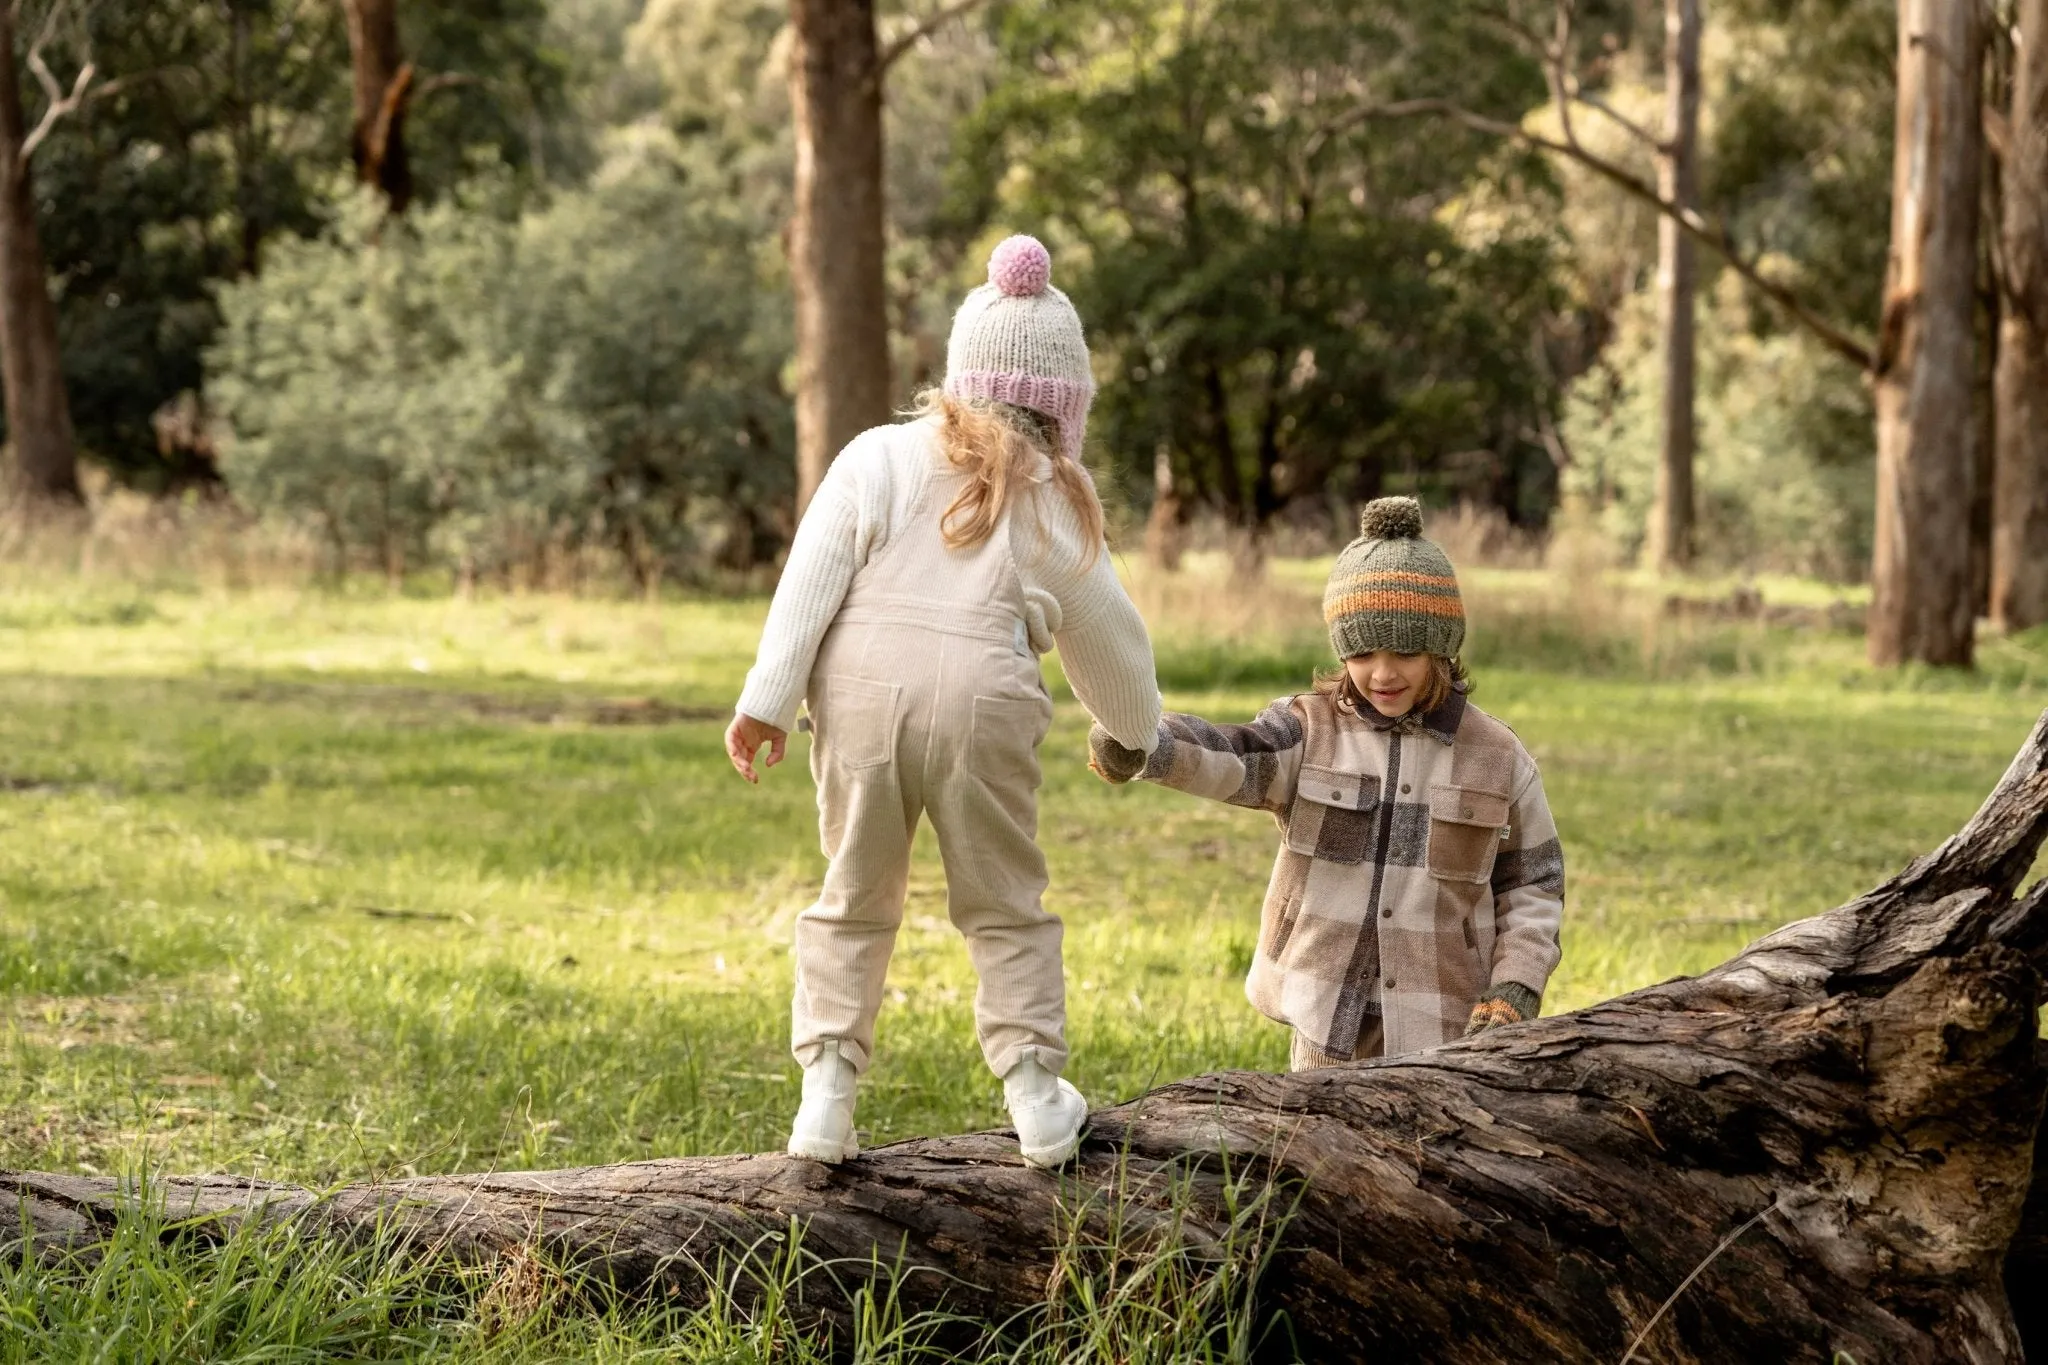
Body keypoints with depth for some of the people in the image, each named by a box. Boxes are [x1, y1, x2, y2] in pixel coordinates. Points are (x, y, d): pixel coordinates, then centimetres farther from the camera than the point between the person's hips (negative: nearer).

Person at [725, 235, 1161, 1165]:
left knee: (854, 899, 12)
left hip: (861, 690, 1)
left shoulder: (877, 458, 11)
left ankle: (826, 1091, 6)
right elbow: (1100, 630, 21)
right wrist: (1135, 729, 37)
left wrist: (766, 702, 1)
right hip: (980, 702, -1)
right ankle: (1034, 1095, 8)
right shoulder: (1052, 497, 12)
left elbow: (811, 581, 2)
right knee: (1003, 906, 11)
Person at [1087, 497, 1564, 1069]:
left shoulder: (1496, 757, 1)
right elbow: (1230, 759, -21)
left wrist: (1515, 989, -7)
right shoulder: (1309, 729, -1)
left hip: (1442, 1026, 0)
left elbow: (1534, 884, 7)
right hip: (1329, 1024, 0)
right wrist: (1141, 745, -42)